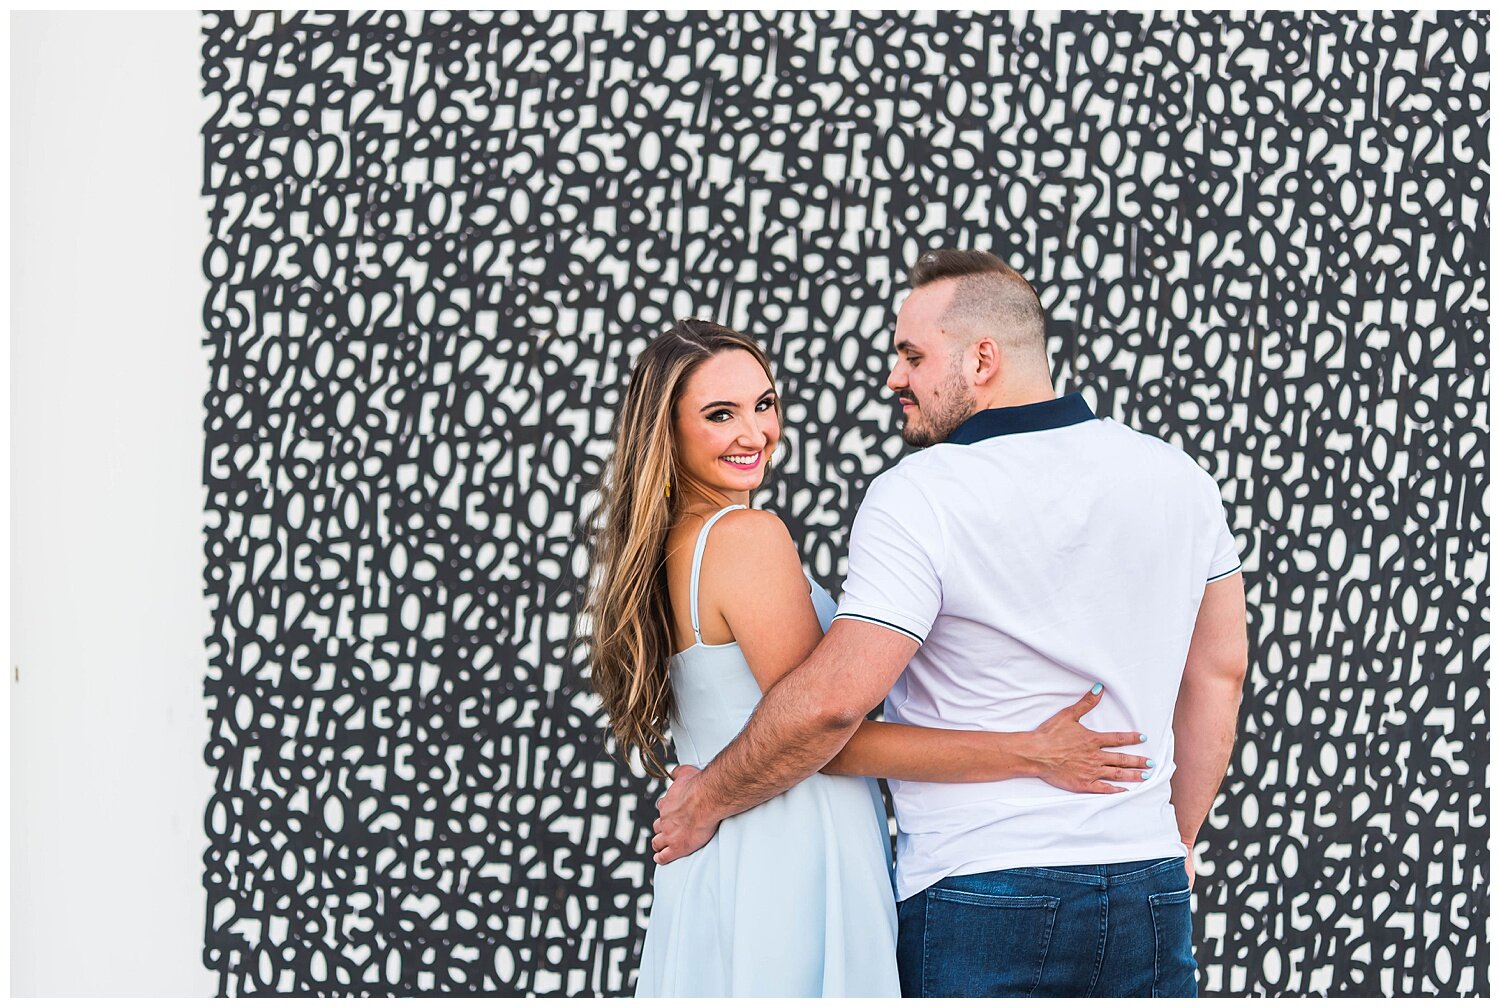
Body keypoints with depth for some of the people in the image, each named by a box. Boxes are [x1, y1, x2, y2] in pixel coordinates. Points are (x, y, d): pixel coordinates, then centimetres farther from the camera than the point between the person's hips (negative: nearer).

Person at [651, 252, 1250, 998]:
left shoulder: (921, 497, -13)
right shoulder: (1179, 480, 6)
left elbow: (832, 700, -18)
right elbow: (1219, 672, 13)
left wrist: (706, 801, -3)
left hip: (978, 895, -5)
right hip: (1150, 894, 5)